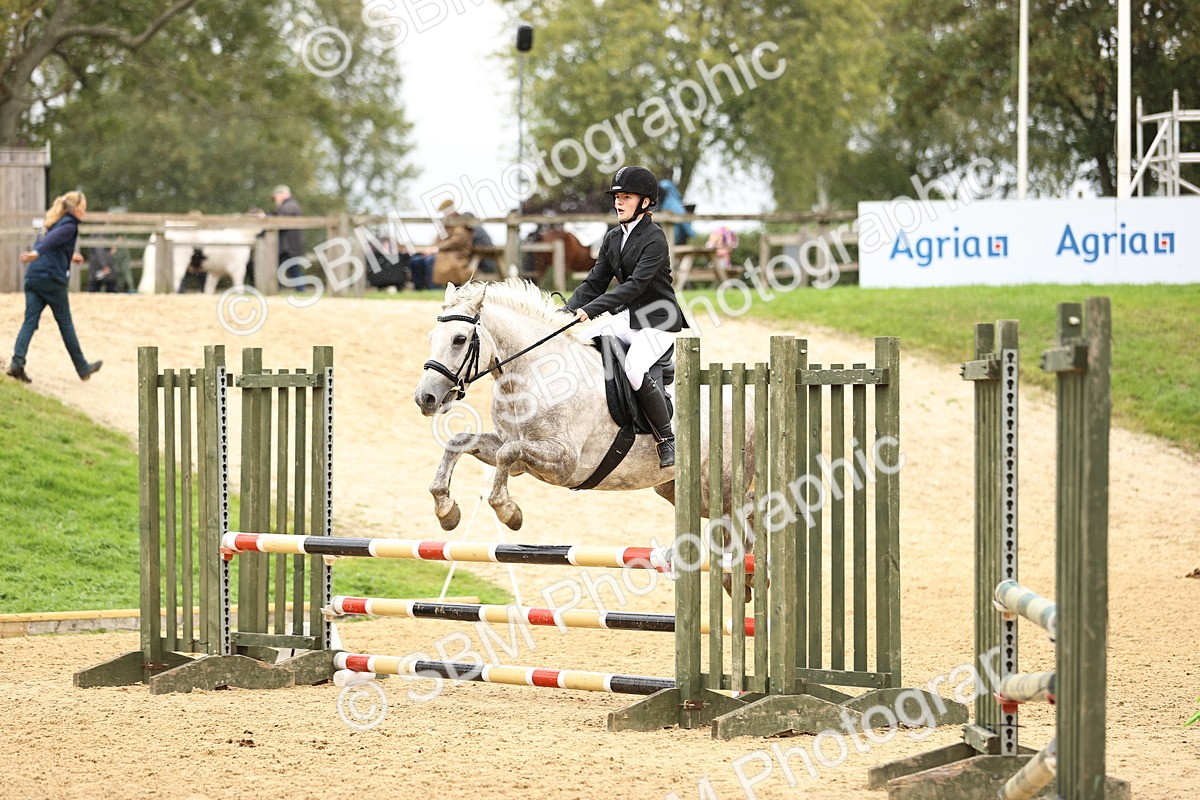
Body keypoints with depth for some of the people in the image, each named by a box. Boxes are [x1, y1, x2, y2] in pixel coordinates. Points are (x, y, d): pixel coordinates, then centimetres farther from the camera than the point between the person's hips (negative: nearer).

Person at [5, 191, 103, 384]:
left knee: (30, 321, -3)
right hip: (52, 279, -7)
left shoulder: (53, 223, 21)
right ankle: (83, 368, 19)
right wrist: (36, 253, -38)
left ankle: (17, 362, -22)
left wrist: (68, 257, 36)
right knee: (65, 324, 6)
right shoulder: (69, 225, -5)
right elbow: (52, 239, -23)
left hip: (33, 277, 7)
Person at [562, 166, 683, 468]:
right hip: (626, 318, 8)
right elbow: (595, 282, 10)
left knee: (634, 369, -30)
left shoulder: (654, 239, -15)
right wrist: (568, 311, -7)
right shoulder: (613, 238, 9)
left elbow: (635, 285, -25)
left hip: (658, 321, -8)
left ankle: (667, 440, -18)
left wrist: (590, 310, -31)